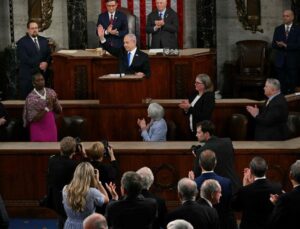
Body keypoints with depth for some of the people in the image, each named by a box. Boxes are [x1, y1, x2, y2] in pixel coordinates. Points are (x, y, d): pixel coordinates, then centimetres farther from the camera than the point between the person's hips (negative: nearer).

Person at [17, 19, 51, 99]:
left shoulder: (44, 40, 16)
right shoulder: (22, 42, -2)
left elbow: (49, 54, 12)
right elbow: (24, 58, -12)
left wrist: (46, 63, -10)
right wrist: (39, 65, -16)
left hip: (43, 74, 4)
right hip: (27, 75, -4)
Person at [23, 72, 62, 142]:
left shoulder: (51, 92, 0)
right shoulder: (31, 98, -14)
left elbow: (59, 111, 4)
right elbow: (33, 119, -17)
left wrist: (55, 102, -16)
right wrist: (47, 108, -24)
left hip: (51, 128, 4)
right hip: (38, 130, -4)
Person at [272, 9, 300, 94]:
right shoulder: (278, 29, 10)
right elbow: (273, 44, 6)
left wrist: (286, 45, -19)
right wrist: (278, 45, -17)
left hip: (292, 61, -3)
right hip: (280, 61, 3)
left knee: (292, 84, 0)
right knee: (281, 85, 4)